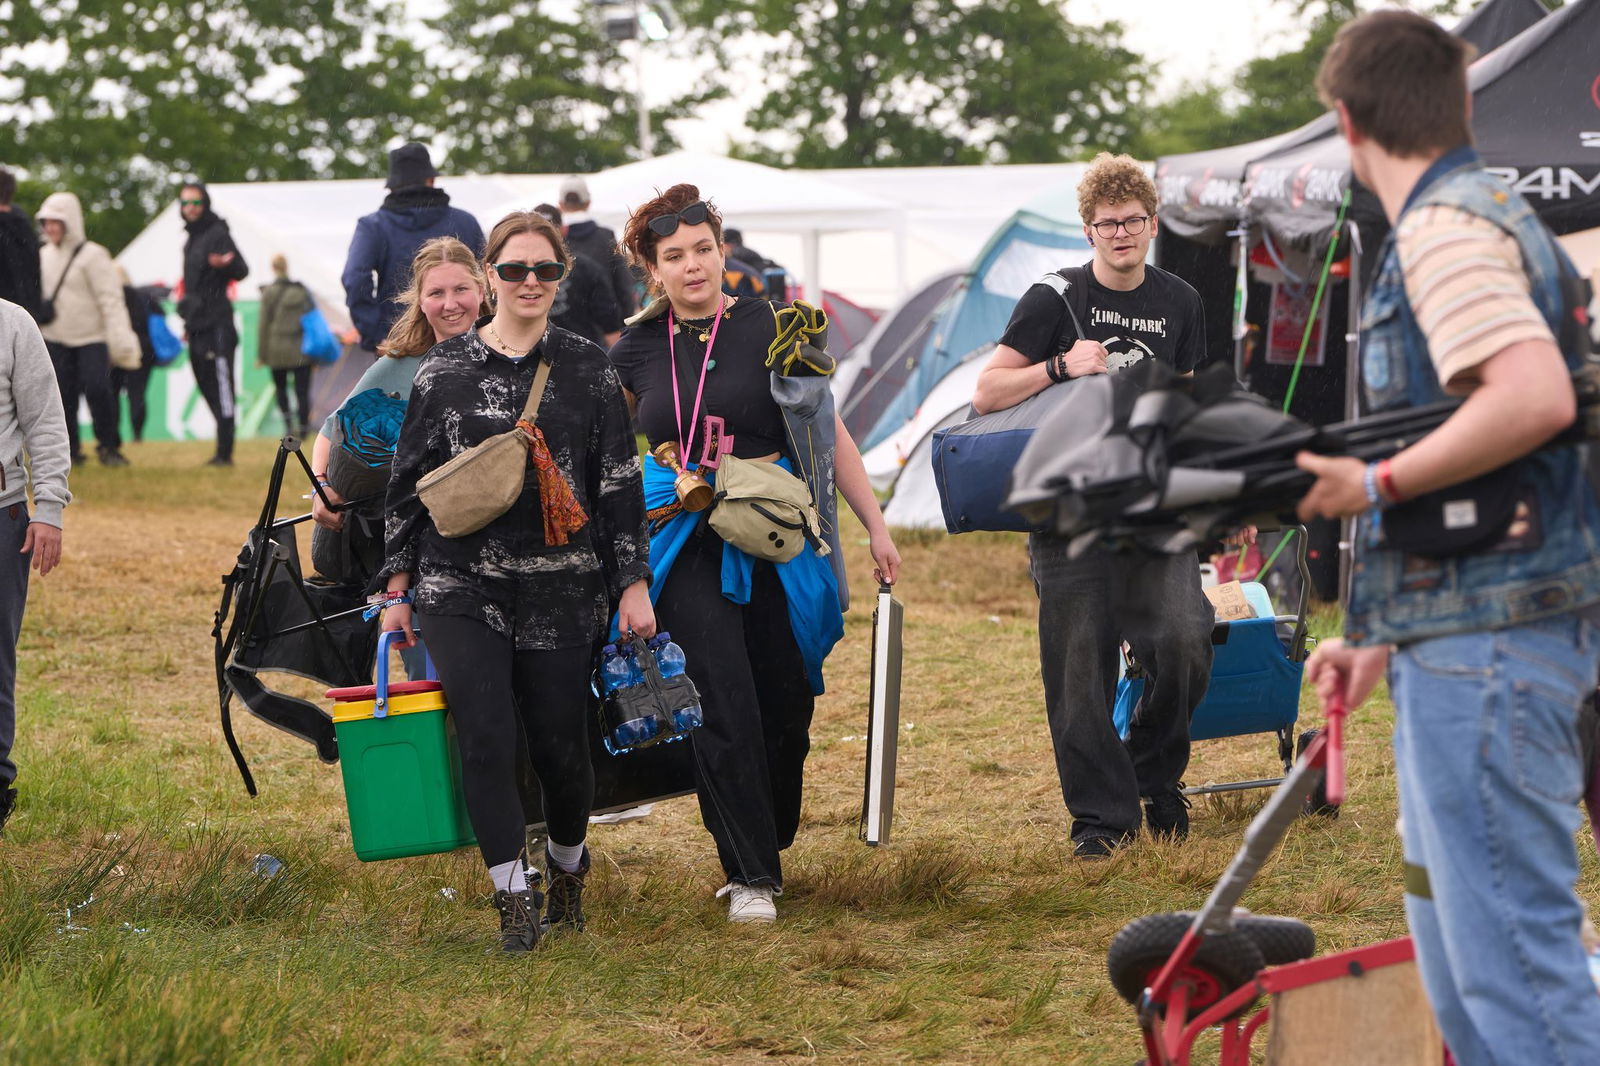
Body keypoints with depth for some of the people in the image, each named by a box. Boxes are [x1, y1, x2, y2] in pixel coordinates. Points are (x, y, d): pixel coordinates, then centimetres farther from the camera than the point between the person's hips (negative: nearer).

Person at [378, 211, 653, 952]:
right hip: (462, 590, 0)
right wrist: (398, 587, 7)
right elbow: (408, 482, 9)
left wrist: (634, 583, 1)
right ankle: (512, 895, -1)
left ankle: (567, 864, 30)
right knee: (485, 740, -10)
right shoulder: (444, 370, 4)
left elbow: (620, 481, 6)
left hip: (562, 591, 0)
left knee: (560, 743, 3)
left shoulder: (587, 369, 4)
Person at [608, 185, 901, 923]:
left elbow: (830, 433, 2)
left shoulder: (769, 329, -1)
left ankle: (769, 848, 26)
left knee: (785, 708, 5)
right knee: (723, 710, -8)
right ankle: (750, 875, 0)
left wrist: (876, 526, 0)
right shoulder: (637, 351, 6)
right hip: (687, 548, 1)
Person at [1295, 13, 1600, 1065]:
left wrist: (1375, 483, -17)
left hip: (1489, 641, -11)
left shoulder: (1446, 225, -11)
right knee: (1454, 939, 17)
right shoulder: (1494, 212, 21)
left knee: (1511, 950, -11)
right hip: (1473, 635, 11)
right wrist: (1385, 637, 24)